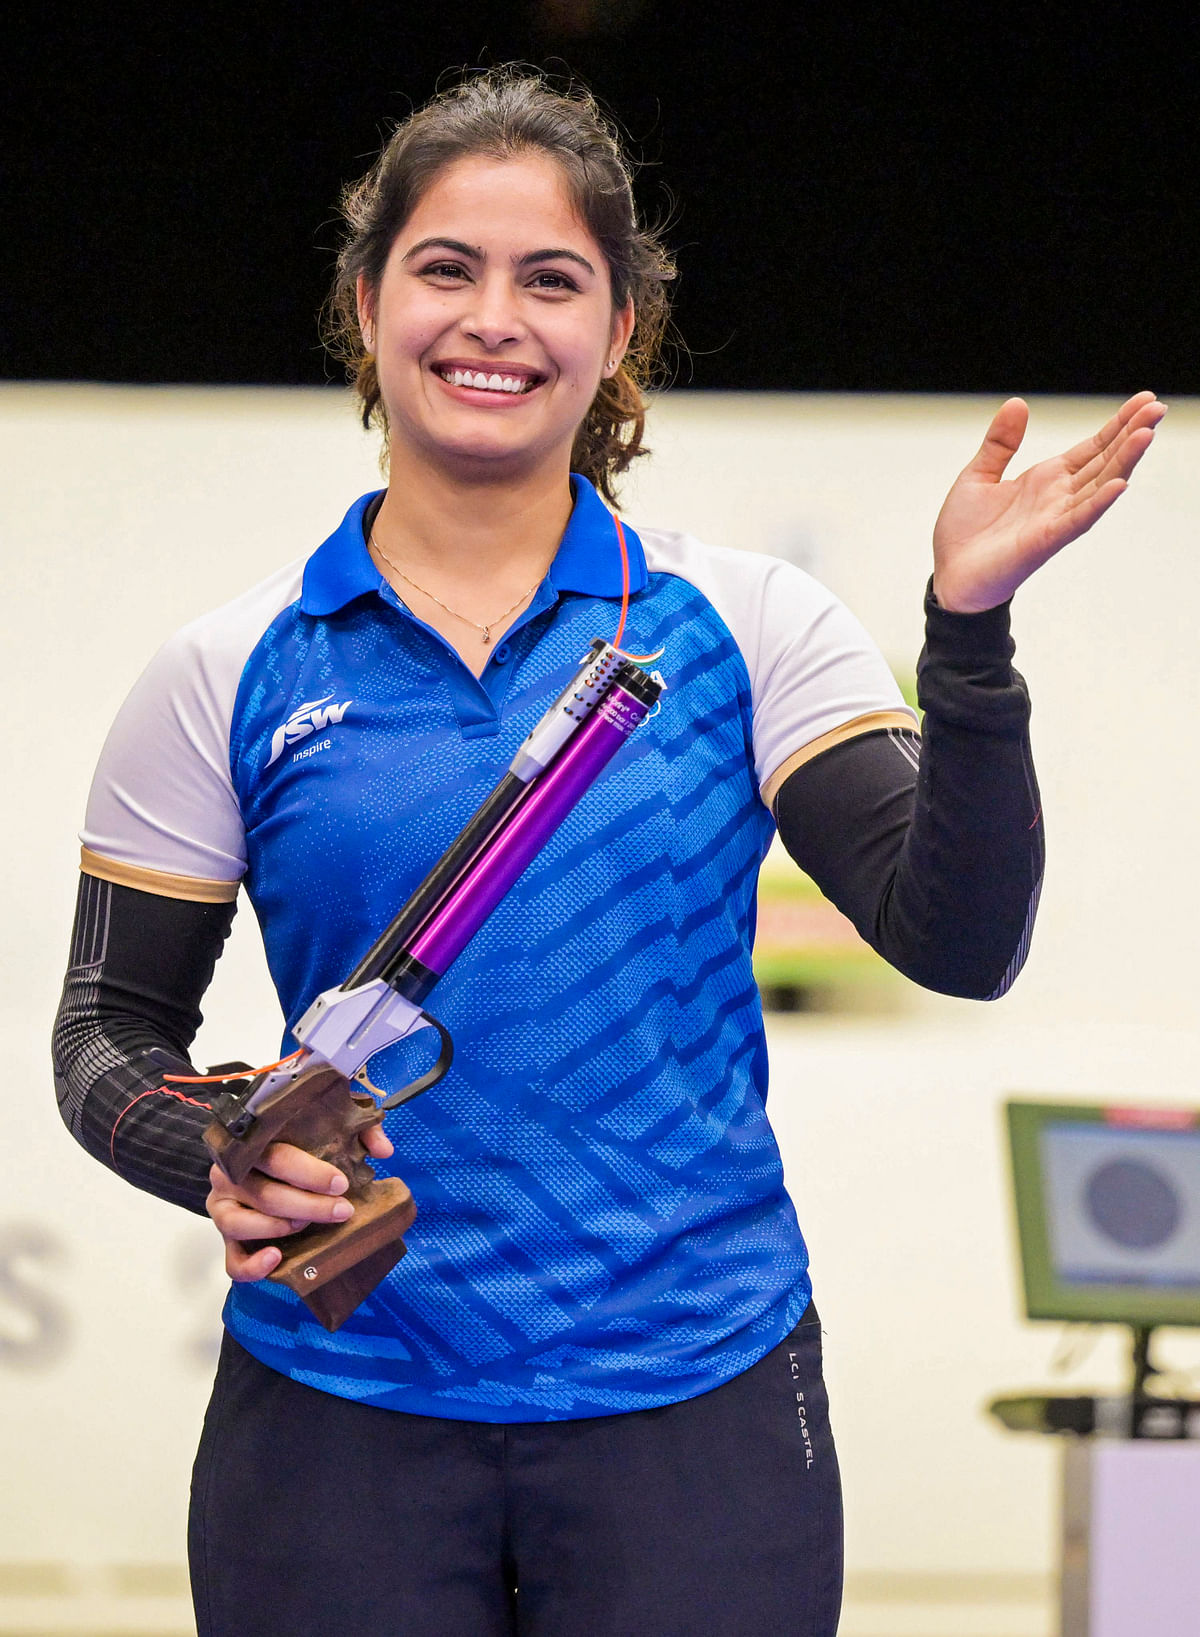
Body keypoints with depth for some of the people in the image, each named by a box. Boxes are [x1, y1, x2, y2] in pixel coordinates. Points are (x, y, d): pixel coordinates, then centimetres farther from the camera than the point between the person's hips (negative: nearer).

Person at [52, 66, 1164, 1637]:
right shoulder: (233, 677, 3)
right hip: (340, 1417, 0)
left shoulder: (747, 624, 2)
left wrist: (968, 622, -19)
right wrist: (217, 1158, -14)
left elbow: (955, 940, -8)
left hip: (699, 1402, 0)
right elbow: (110, 1032, 7)